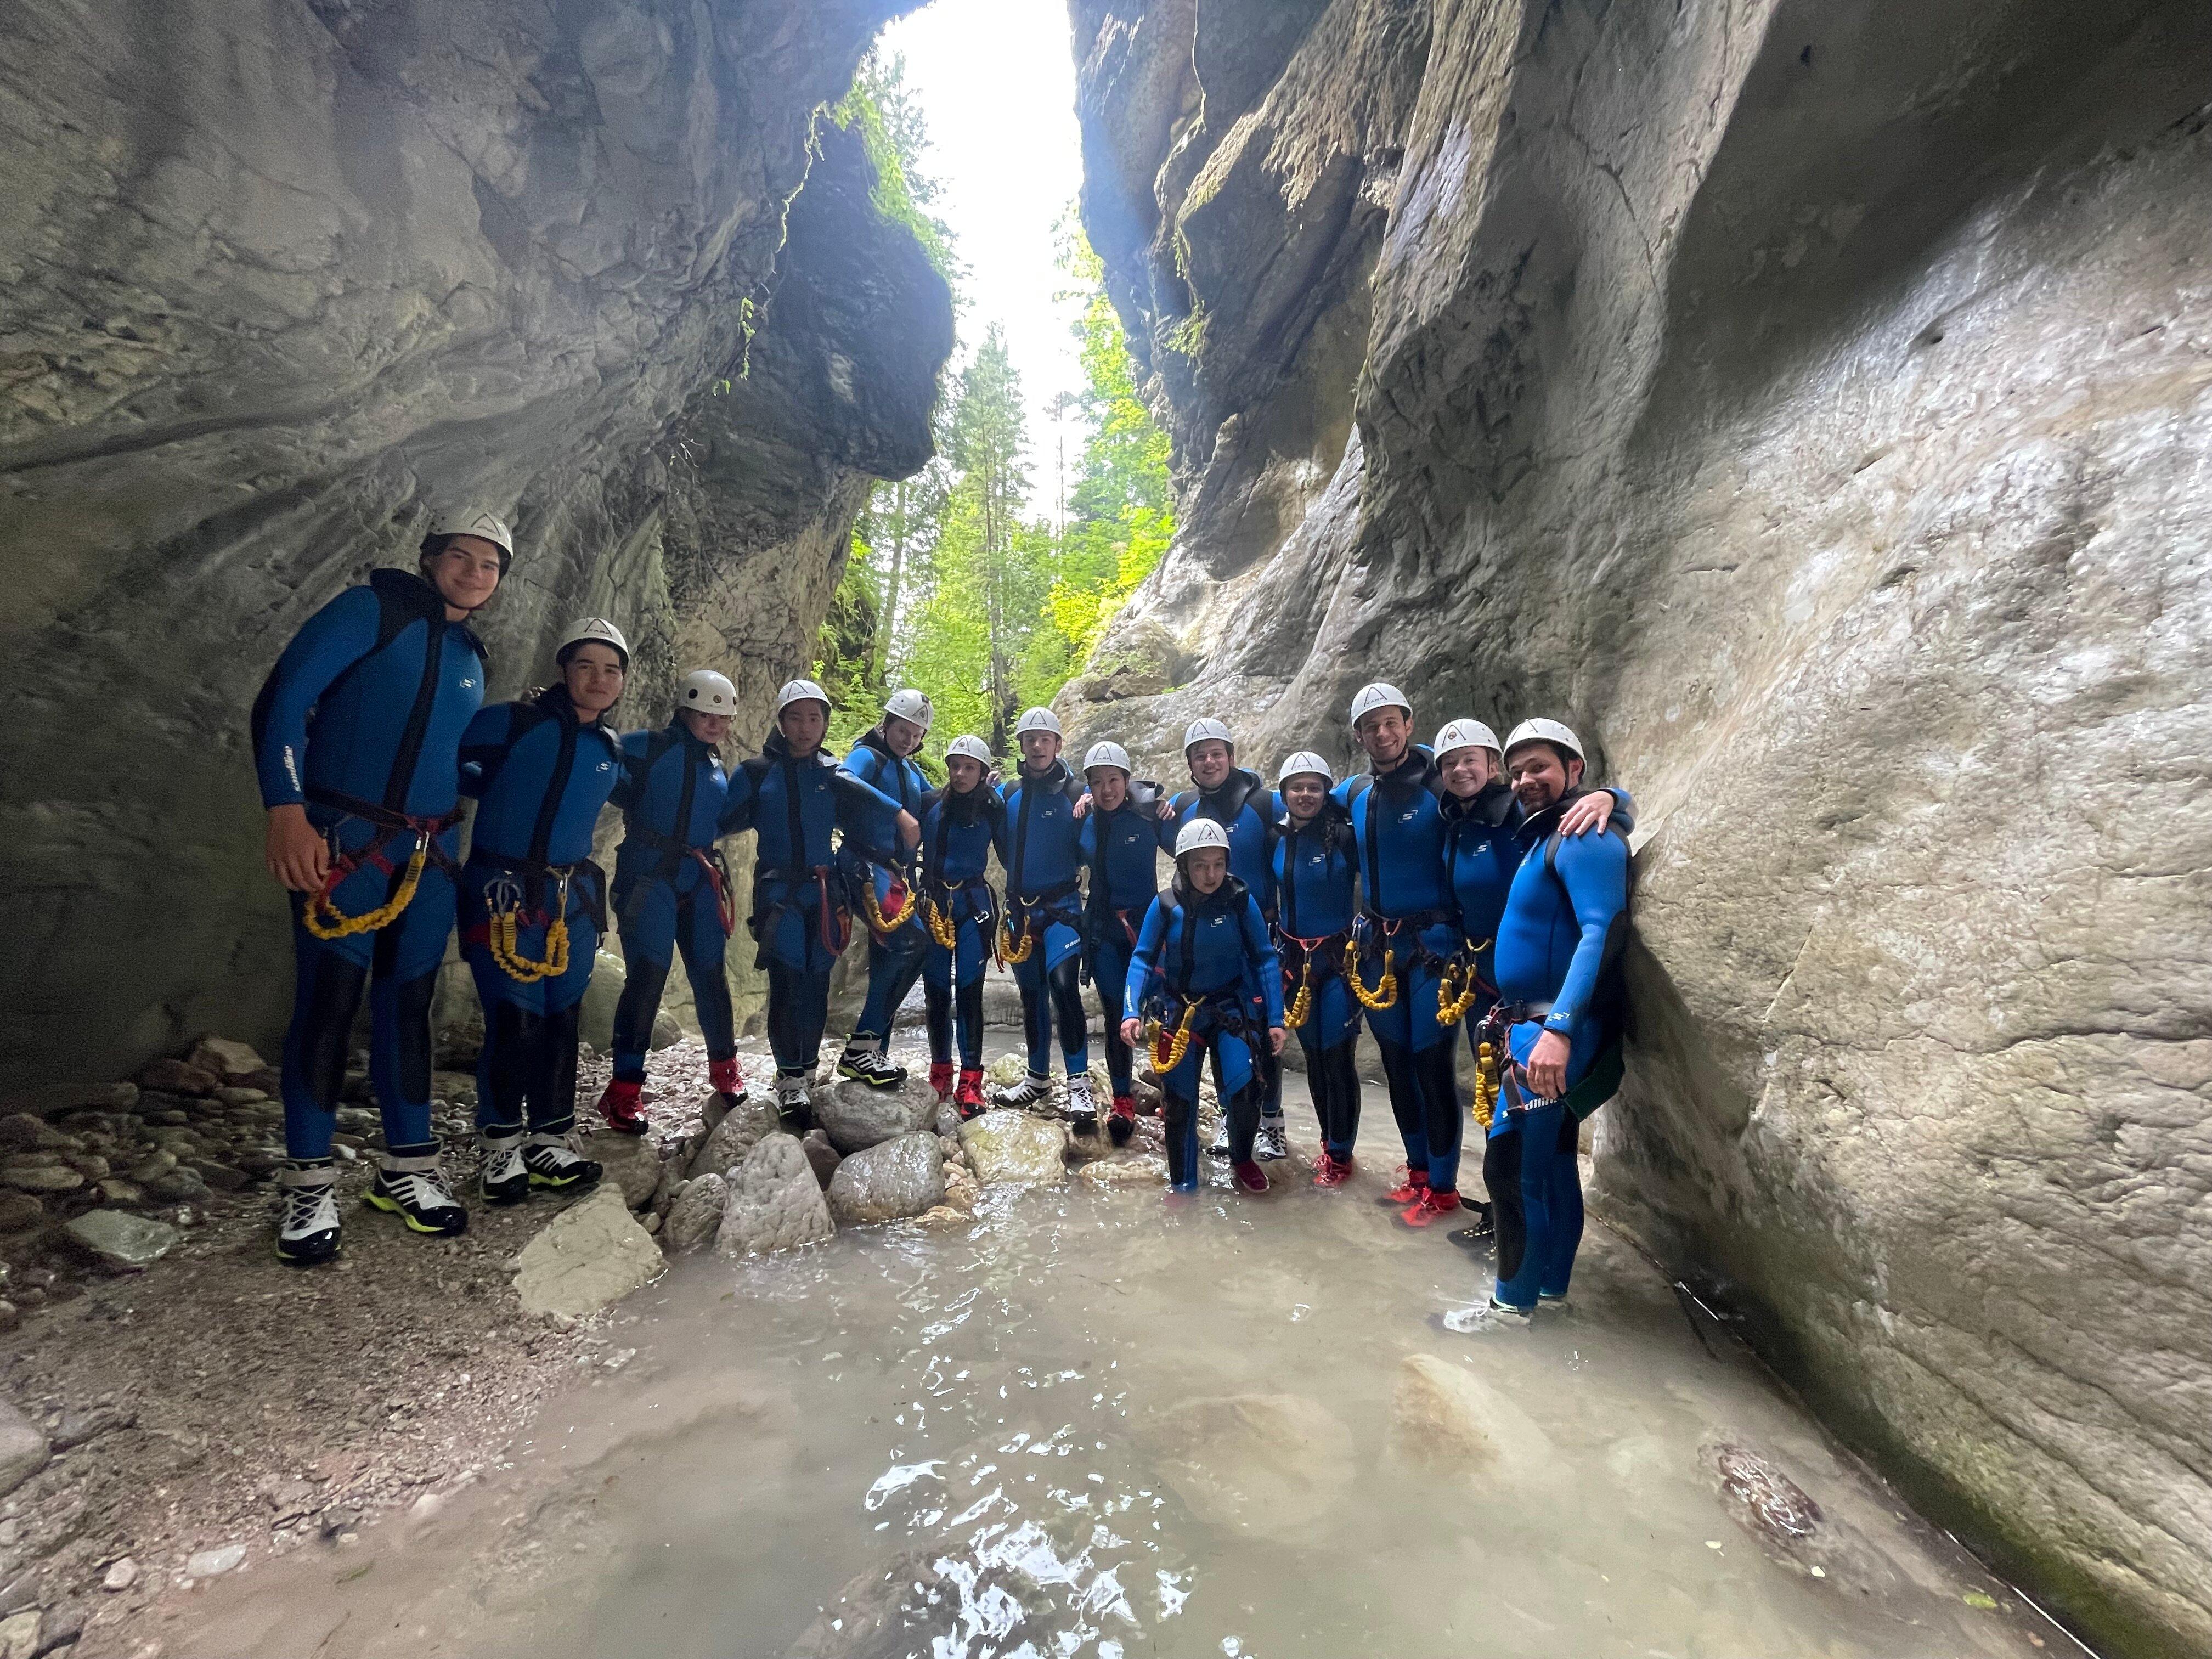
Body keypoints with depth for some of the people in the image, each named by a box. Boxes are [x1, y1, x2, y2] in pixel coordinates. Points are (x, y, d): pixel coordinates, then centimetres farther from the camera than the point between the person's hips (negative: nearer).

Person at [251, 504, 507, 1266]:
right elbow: (282, 700, -12)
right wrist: (286, 810, -20)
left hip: (430, 853, 6)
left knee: (409, 1003, 9)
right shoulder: (373, 608, -3)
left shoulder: (472, 658, 16)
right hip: (340, 841, -5)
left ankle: (408, 1164, 19)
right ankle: (309, 1181, 10)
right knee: (328, 1001, -5)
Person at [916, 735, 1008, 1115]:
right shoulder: (931, 803, 2)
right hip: (932, 901, 2)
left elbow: (1008, 855, 1)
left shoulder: (993, 807, -2)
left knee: (968, 990, -4)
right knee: (935, 989, 8)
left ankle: (970, 1082, 1)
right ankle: (940, 1072, 22)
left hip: (973, 904, -2)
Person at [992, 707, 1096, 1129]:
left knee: (1064, 985, -20)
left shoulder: (1075, 792, -6)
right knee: (1031, 993, 14)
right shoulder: (1010, 793, 7)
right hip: (1020, 907, 5)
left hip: (1061, 907, -5)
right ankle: (1038, 1078, 28)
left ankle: (1080, 1086, -14)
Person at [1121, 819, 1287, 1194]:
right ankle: (1183, 1186, 28)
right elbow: (1142, 960, -5)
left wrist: (1275, 1020, -9)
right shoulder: (1165, 905, -12)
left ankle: (1241, 1160, 16)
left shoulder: (1241, 900, -12)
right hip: (1178, 1010, 1)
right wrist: (1131, 1012, -17)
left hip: (1230, 1007, -1)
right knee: (1179, 1103, 6)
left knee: (1243, 1091, -16)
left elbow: (1265, 960, -6)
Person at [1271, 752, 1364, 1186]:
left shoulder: (1344, 834, -13)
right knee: (1313, 1053, 14)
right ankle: (1328, 1140, 32)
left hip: (1339, 955, -4)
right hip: (1294, 956, 5)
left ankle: (1340, 1154, 17)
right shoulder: (1276, 837, 1)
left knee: (1338, 1055, -1)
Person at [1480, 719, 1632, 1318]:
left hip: (1553, 1032, -9)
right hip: (1530, 1024, 9)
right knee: (1551, 1161, 17)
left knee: (1511, 1164, -4)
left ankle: (1514, 1300, 9)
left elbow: (1602, 932, -25)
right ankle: (1550, 1284, 30)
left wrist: (1559, 1028, -34)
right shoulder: (1542, 836, 14)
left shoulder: (1584, 836, -14)